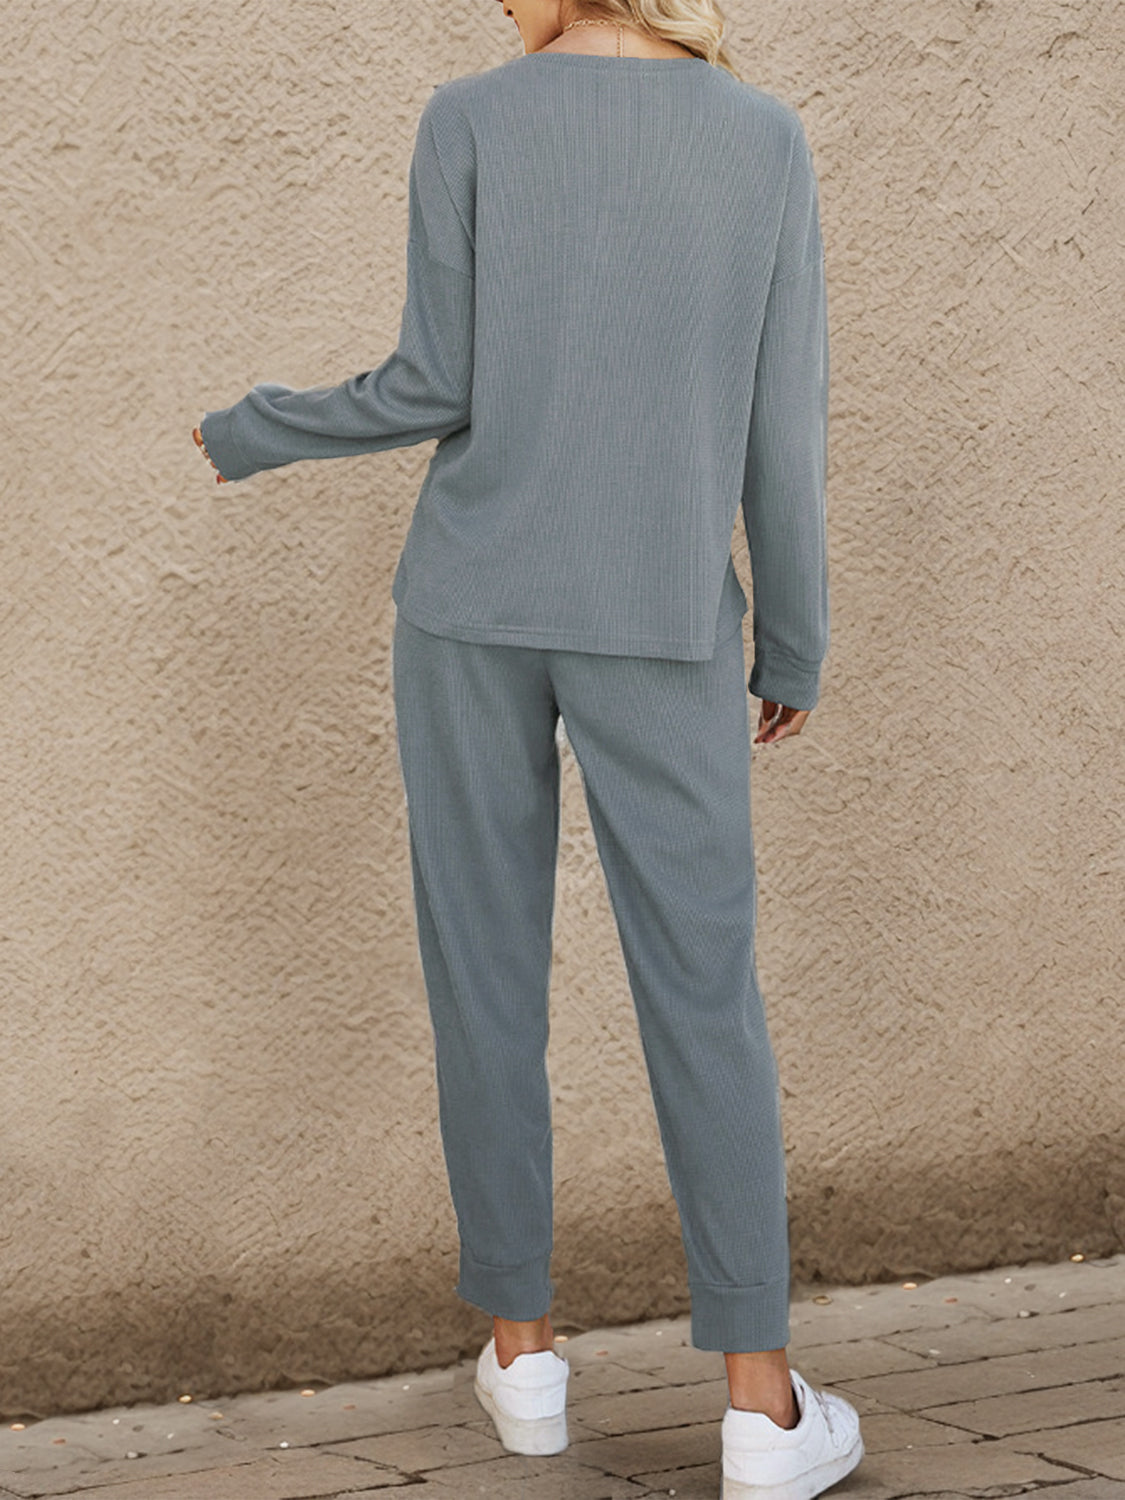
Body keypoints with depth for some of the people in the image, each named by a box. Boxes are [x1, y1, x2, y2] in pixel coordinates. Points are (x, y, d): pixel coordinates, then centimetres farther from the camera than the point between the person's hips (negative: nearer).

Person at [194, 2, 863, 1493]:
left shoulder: (470, 121, -6)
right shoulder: (768, 138, -2)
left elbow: (441, 384, -9)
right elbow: (784, 422, -2)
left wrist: (255, 433, 9)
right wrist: (797, 647, 8)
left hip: (474, 602, 0)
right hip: (658, 628, 0)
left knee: (487, 969, 11)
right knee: (704, 989, 2)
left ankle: (524, 1343, 16)